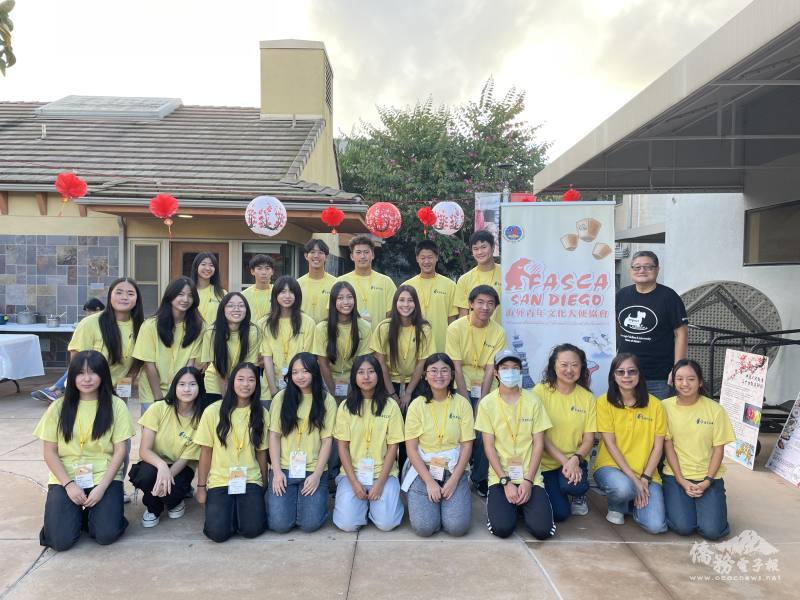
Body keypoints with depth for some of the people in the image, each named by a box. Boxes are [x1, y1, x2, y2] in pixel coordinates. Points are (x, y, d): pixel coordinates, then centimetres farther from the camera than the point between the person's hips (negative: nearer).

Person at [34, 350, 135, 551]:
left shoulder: (116, 405, -3)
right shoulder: (59, 407, 2)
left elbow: (120, 451, -3)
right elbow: (50, 453, 2)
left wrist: (102, 487, -14)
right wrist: (68, 485, -10)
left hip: (104, 476, -1)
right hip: (65, 478, 1)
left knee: (106, 534, -20)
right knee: (61, 541, -17)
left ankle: (92, 511, 12)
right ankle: (77, 513, 15)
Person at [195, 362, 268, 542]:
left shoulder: (261, 414, 0)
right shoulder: (213, 411, -6)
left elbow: (261, 453, 6)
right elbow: (206, 452, 0)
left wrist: (264, 486, 8)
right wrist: (201, 487, 2)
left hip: (250, 480, 1)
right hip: (219, 480, -1)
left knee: (252, 529, -18)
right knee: (217, 532, -18)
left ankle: (251, 507, 13)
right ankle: (228, 509, 13)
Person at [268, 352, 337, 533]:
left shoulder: (327, 400, 0)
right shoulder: (281, 398, 2)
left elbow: (327, 440, -2)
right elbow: (274, 436, 2)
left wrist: (317, 474, -10)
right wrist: (277, 471, -7)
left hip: (313, 470, 0)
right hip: (284, 469, 1)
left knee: (310, 523, -14)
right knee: (280, 523, -12)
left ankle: (306, 499, 17)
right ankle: (279, 498, 20)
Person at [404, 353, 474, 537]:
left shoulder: (462, 404, 0)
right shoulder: (417, 405, -2)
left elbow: (467, 445, -1)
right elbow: (411, 448, -4)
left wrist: (453, 480, -11)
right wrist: (429, 481, -13)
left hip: (454, 471, 1)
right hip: (423, 469, 0)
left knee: (458, 527, -17)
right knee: (424, 526, -18)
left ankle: (449, 500, 14)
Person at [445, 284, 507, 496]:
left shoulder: (499, 332, -6)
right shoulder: (456, 328, -11)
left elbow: (490, 369, -7)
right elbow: (457, 368, -13)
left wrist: (481, 402, -12)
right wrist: (466, 401, -17)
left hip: (486, 388, 2)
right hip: (462, 386, -1)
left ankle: (480, 479, 14)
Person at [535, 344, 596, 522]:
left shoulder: (587, 397, -1)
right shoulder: (540, 391, -10)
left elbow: (589, 439, -2)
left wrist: (575, 459, -21)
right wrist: (564, 460, -19)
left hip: (573, 461, 2)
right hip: (545, 463, -1)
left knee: (576, 485, -30)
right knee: (560, 513, -13)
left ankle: (578, 495, 8)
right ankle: (555, 492, 22)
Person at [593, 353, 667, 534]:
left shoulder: (654, 404, 1)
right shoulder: (604, 402, -6)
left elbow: (658, 447, 1)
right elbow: (610, 443, -10)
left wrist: (644, 478, -10)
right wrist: (634, 479, -16)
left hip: (646, 473, 2)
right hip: (611, 466, -2)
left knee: (656, 525, -18)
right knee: (623, 487, -37)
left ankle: (633, 502, 17)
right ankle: (615, 507, 1)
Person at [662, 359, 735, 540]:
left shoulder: (715, 409, -3)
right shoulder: (665, 407, -4)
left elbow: (718, 448, 0)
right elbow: (668, 446, -3)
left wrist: (707, 481, -10)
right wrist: (682, 481, -9)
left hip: (708, 477, 1)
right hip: (676, 475, -1)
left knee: (712, 530, -15)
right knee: (683, 527, -17)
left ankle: (704, 504, 18)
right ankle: (676, 502, 16)